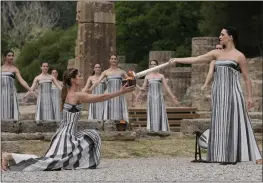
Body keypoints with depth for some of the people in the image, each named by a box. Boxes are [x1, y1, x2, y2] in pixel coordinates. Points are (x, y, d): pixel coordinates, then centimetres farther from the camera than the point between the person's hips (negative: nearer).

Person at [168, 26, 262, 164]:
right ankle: (226, 156, 4)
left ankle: (241, 156, -3)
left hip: (232, 93, -5)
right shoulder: (217, 53, 12)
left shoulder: (239, 56, 0)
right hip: (219, 93, 5)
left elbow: (247, 78, 1)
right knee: (221, 124, 2)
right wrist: (177, 60, 4)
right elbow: (196, 59, 10)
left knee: (235, 123, -7)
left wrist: (250, 97, -4)